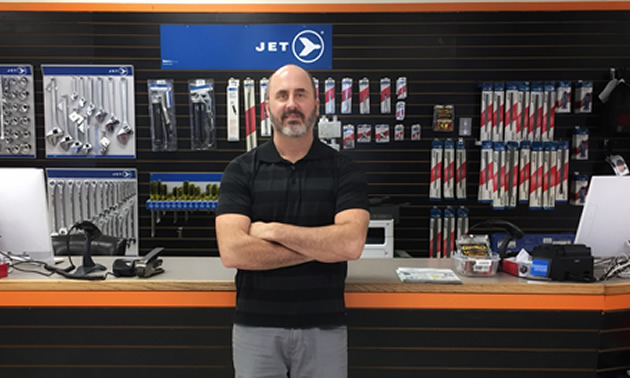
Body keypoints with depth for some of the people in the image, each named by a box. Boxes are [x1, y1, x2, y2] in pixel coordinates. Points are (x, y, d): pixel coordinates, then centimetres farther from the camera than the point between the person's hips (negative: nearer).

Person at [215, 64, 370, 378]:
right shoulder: (241, 170, -3)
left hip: (324, 327, 0)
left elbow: (351, 244, -17)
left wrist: (273, 230, -15)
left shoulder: (344, 171, -3)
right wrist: (320, 247, -14)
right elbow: (232, 252, -15)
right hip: (255, 326, 0)